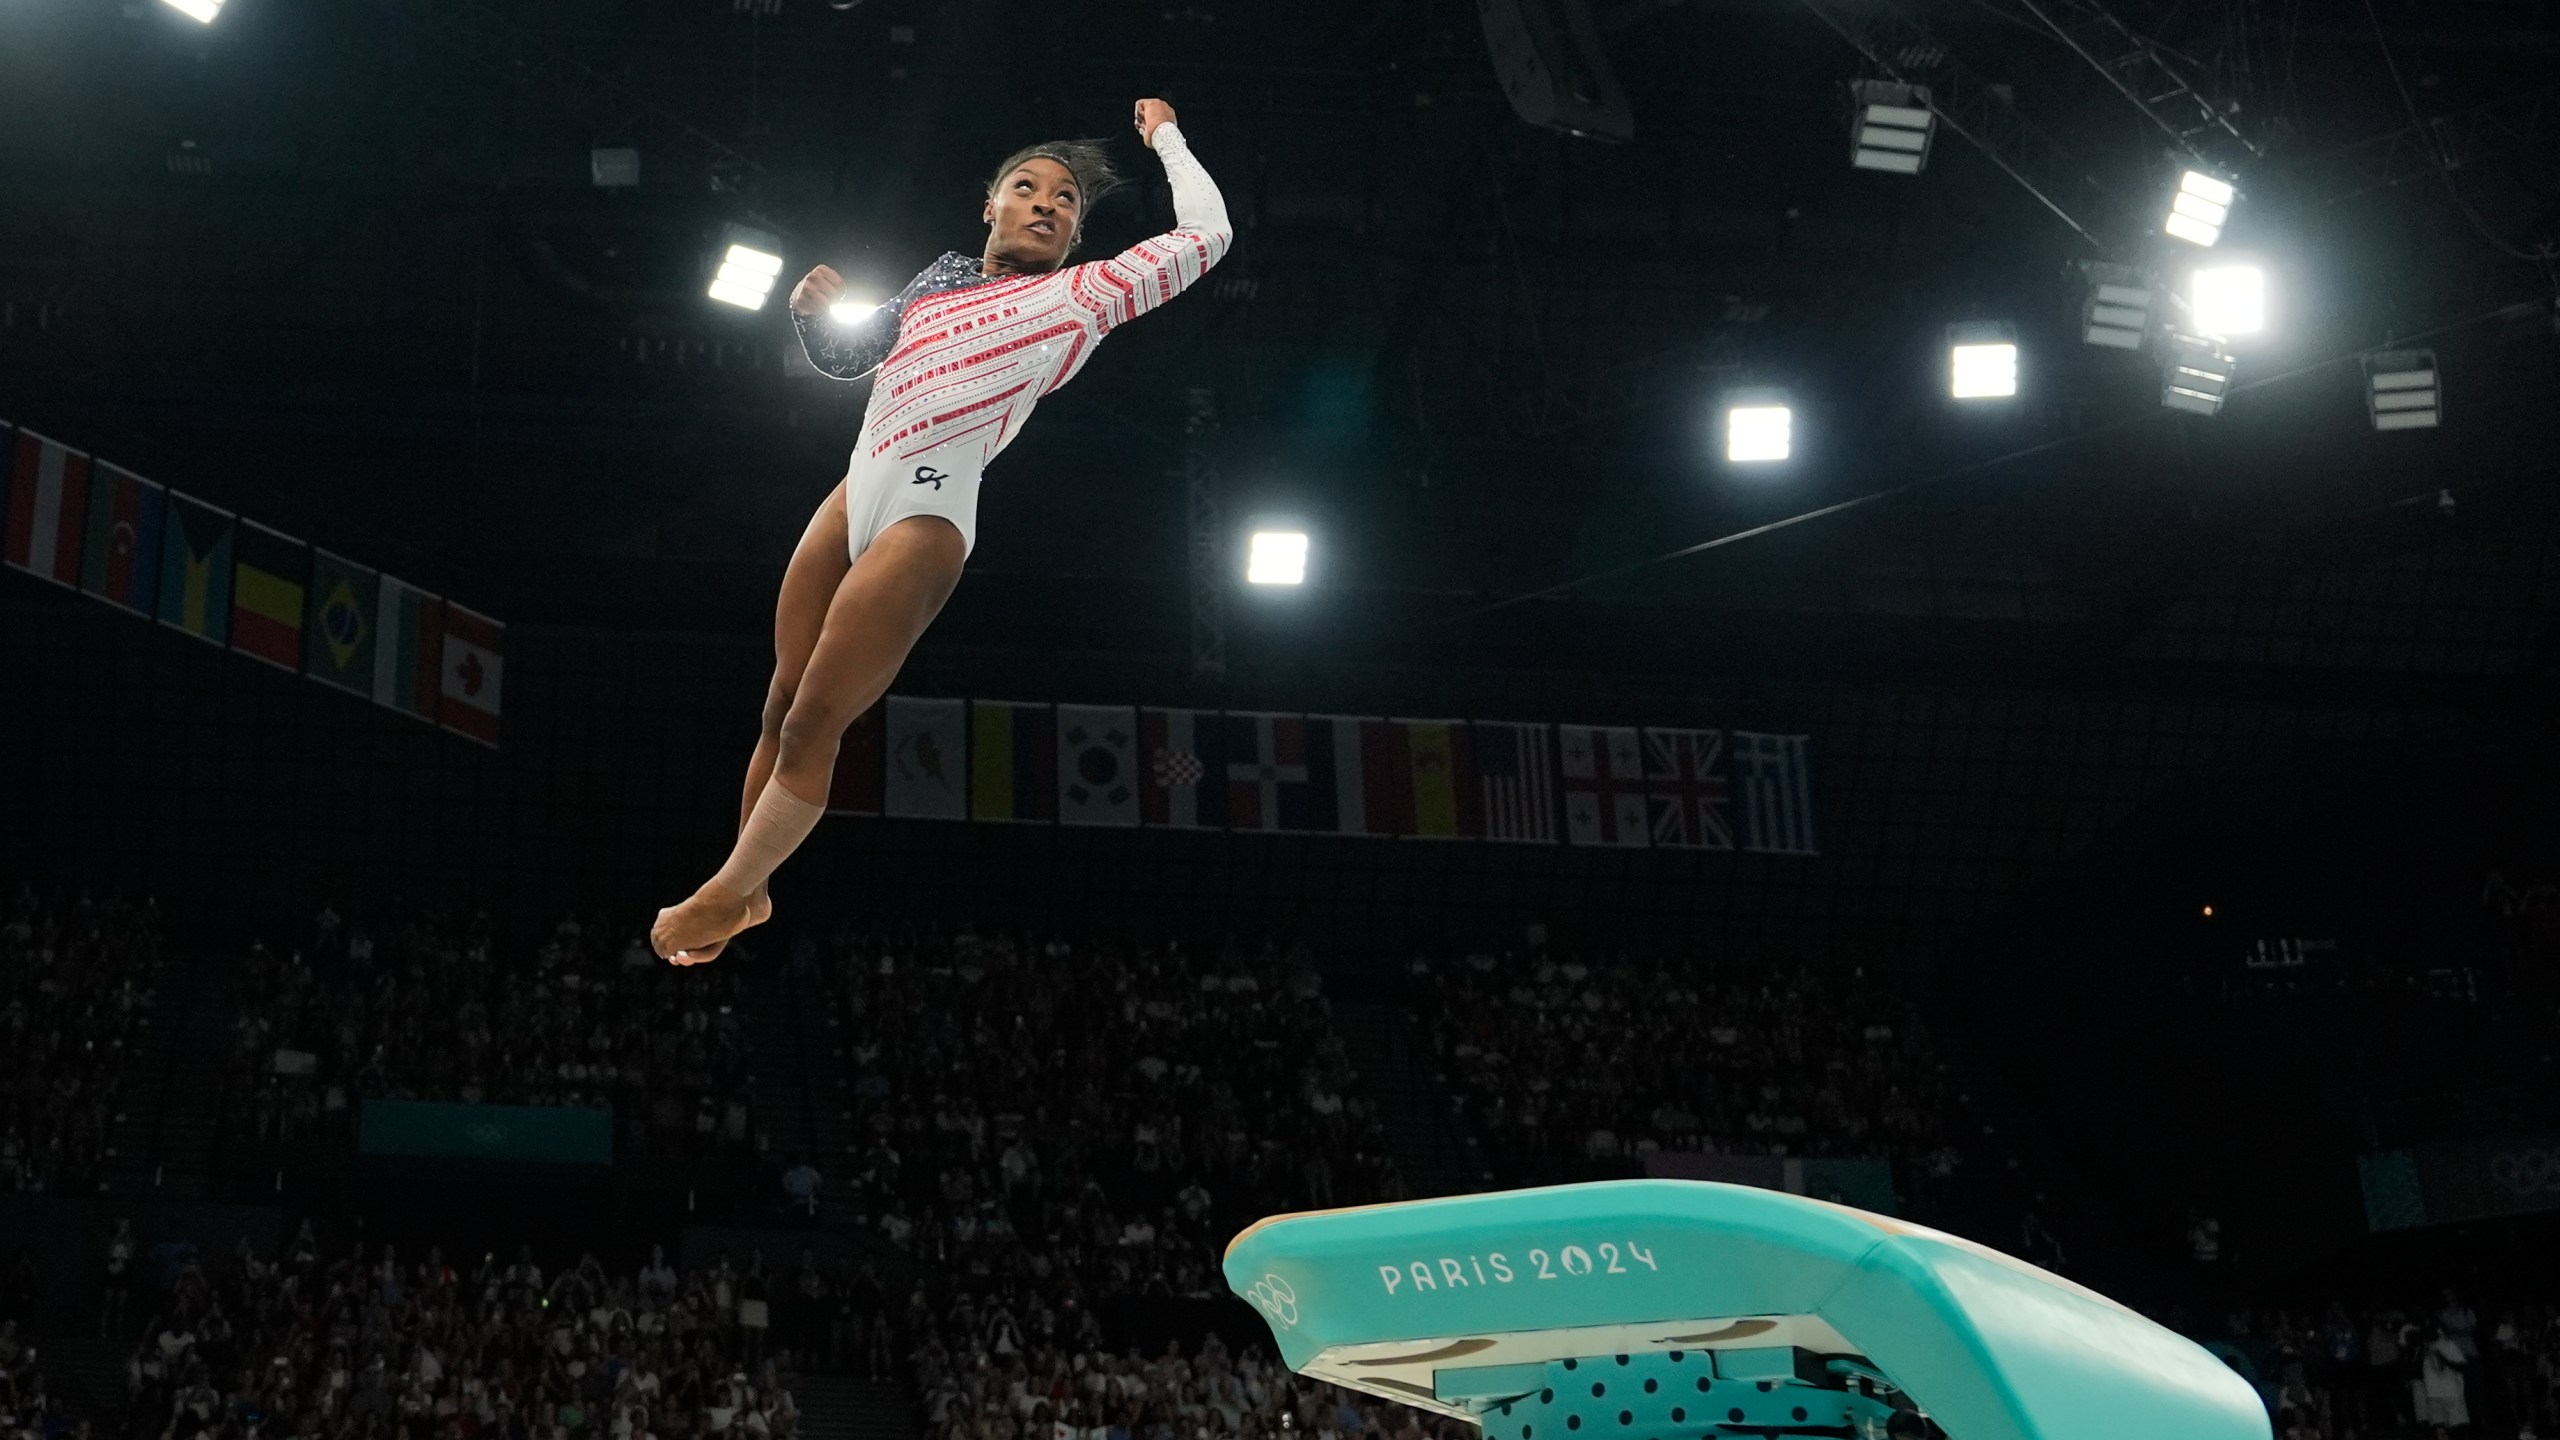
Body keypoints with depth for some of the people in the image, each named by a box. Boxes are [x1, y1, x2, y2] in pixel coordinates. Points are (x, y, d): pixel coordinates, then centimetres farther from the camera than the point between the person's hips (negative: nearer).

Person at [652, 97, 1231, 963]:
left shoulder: (1083, 294, 5)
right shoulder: (939, 280, 20)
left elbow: (1207, 233, 4)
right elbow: (846, 359, 32)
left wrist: (1165, 138, 17)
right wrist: (816, 314, 10)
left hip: (928, 517, -6)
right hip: (855, 495, 6)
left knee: (813, 722, -6)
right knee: (782, 707, 8)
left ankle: (731, 892, 8)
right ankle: (746, 894, 21)